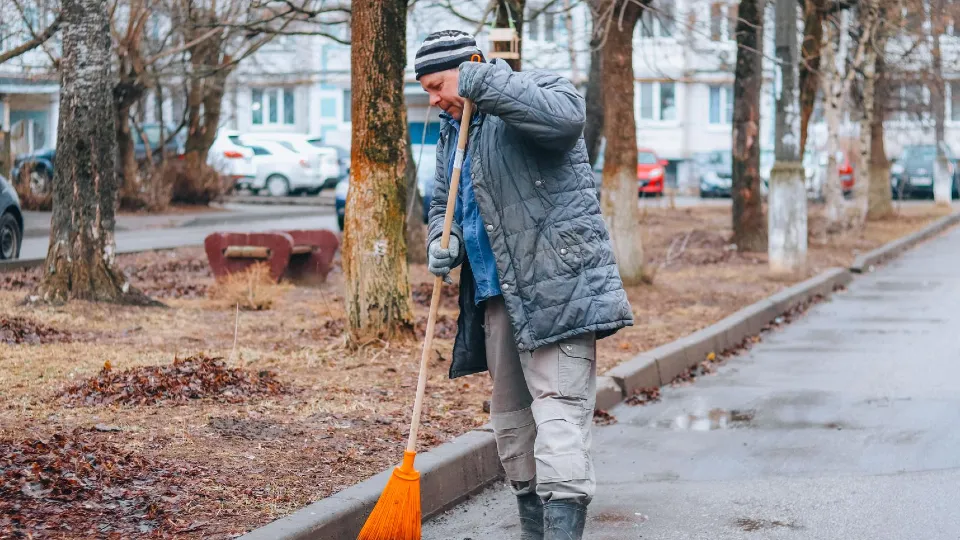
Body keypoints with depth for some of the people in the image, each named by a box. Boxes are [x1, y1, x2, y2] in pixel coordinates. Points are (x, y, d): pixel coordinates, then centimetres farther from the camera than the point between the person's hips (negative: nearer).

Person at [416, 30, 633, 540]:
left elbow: (566, 116, -30)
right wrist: (442, 240, 2)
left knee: (558, 413, -15)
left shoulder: (535, 90, -6)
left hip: (557, 287, -9)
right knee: (511, 420, 12)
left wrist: (483, 83, -25)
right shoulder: (452, 130, 18)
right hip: (498, 296, 9)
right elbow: (442, 201, 26)